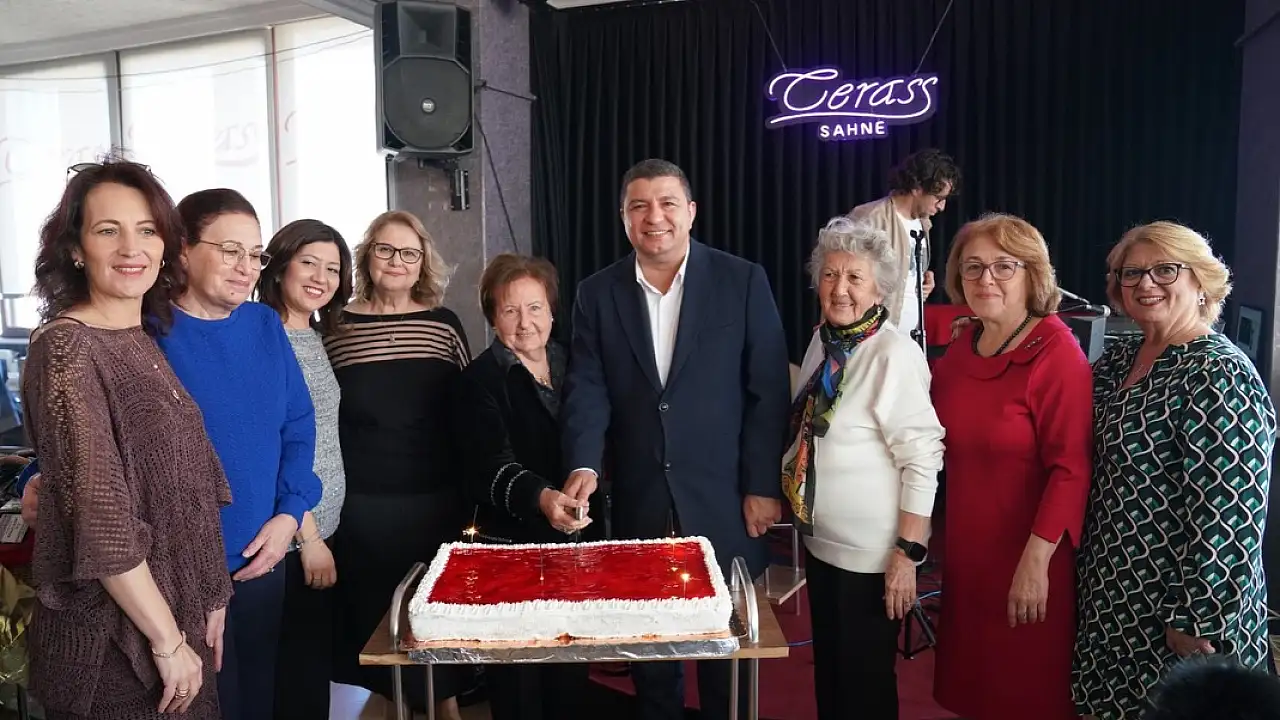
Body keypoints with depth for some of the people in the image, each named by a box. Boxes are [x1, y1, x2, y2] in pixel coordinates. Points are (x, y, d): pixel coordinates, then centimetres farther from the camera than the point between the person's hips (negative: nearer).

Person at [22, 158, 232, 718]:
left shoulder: (143, 342, 6)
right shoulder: (66, 348, -17)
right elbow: (100, 521, -22)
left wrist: (208, 600, 9)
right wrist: (168, 640, -18)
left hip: (179, 616, 7)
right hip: (110, 641, -7)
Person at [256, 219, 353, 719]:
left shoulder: (315, 336, 10)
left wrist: (323, 529, 12)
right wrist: (307, 534, -15)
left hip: (325, 526, 8)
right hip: (291, 537, -8)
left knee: (319, 659, 18)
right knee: (298, 670, 5)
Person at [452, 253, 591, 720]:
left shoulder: (570, 364, 9)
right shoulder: (482, 380, -8)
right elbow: (489, 468, -20)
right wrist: (541, 498, -37)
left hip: (573, 540, 5)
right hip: (511, 547, -5)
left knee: (571, 672, 14)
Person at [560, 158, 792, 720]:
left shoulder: (743, 281, -4)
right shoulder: (596, 294, 3)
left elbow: (768, 392, -4)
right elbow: (586, 390, -3)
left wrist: (762, 485, -7)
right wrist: (584, 466, -19)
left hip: (722, 501, -1)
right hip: (638, 505, 2)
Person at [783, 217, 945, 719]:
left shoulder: (895, 354, -19)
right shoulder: (822, 341, 3)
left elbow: (922, 461, -20)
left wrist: (908, 555, -21)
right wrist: (790, 499, 14)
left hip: (871, 555, -7)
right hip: (821, 542, 7)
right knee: (827, 670, 22)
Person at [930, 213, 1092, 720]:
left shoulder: (1055, 352, -15)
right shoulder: (960, 347, 4)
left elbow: (1071, 468, -20)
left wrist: (1036, 560, -23)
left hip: (1029, 557, -6)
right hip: (967, 547, 6)